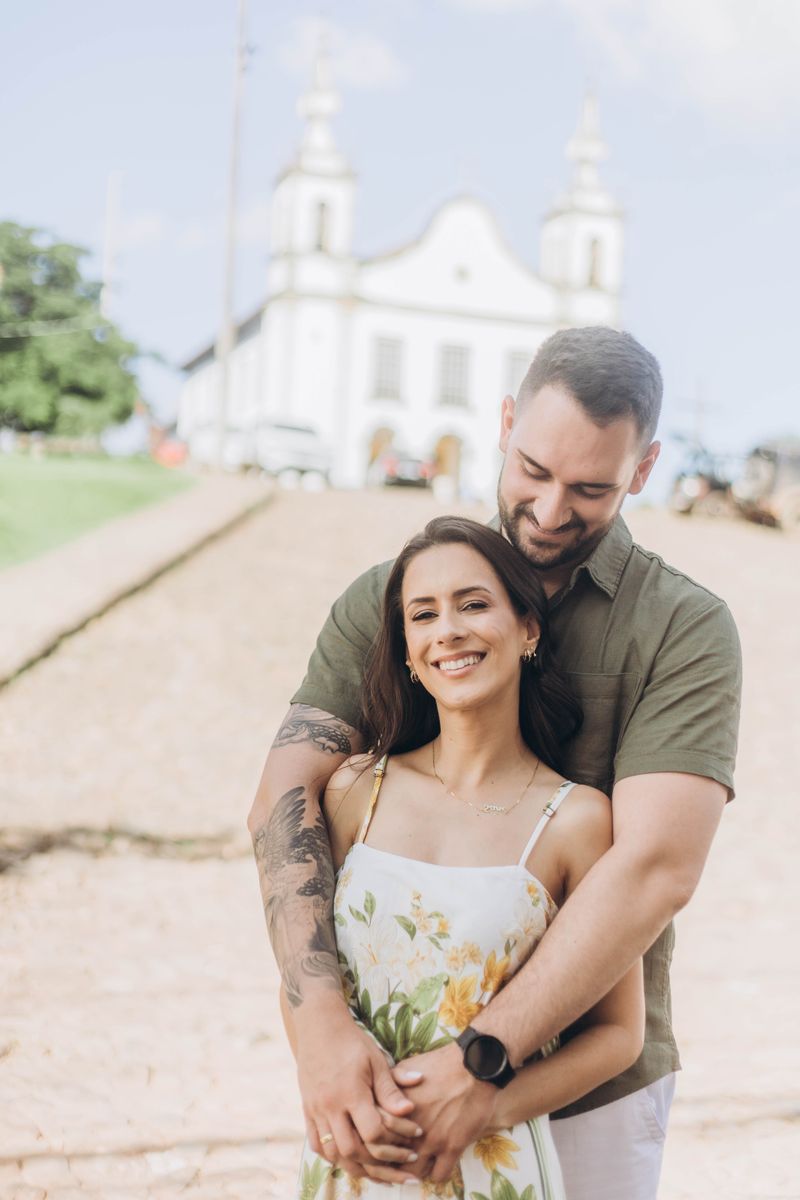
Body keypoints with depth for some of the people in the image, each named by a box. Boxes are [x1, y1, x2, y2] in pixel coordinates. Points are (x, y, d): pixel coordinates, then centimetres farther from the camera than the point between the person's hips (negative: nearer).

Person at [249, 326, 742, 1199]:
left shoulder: (686, 629, -11)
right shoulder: (387, 598, -2)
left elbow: (655, 869, -21)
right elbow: (286, 797, -12)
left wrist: (488, 1055, -26)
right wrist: (321, 1020, -26)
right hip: (392, 1066, 2)